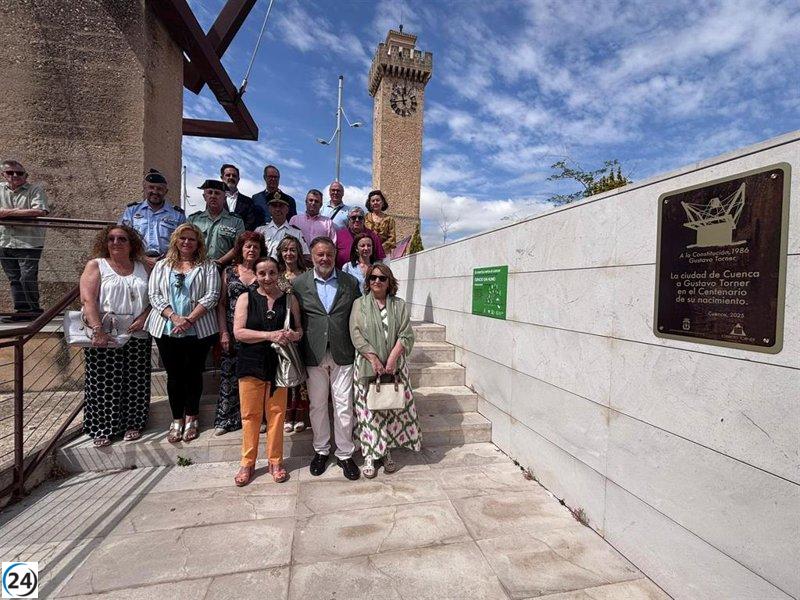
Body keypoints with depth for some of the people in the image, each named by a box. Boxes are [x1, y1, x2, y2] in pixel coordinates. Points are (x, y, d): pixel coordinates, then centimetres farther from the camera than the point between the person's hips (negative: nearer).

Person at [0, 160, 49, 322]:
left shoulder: (35, 189, -4)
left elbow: (40, 212, -18)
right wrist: (22, 213, -10)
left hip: (29, 243, -6)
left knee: (27, 279, -6)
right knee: (14, 280, 10)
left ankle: (34, 310, 6)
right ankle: (22, 310, 17)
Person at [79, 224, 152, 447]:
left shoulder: (143, 268, 11)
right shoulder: (96, 265, 3)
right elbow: (88, 300, -8)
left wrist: (143, 317, -11)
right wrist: (98, 330, -18)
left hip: (137, 335, 2)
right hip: (104, 336, -2)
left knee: (135, 381, 7)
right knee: (104, 383, 3)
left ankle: (133, 424, 21)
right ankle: (102, 428, 17)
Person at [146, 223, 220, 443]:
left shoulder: (208, 266, 4)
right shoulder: (162, 266, 11)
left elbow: (212, 295, -6)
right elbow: (154, 295, 2)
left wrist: (189, 319, -15)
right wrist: (174, 317, -14)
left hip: (198, 330, -2)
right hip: (167, 329, 2)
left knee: (193, 374, 7)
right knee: (174, 375, 8)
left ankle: (191, 418, 23)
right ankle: (177, 420, 22)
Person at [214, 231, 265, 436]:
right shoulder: (229, 272, 6)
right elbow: (221, 303, 5)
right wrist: (223, 332, -4)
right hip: (232, 333, 1)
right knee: (229, 375, 5)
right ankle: (226, 419, 20)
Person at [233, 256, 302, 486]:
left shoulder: (289, 299, 4)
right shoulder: (246, 298, 0)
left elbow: (299, 329, 11)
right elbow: (238, 332, -9)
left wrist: (295, 335, -13)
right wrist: (269, 335, -21)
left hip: (279, 364, 1)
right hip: (251, 365, -1)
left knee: (276, 413, 8)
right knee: (250, 414, 8)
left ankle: (275, 462, 25)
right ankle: (247, 463, 26)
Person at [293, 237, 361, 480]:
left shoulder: (350, 282, 2)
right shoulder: (299, 283, 1)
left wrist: (358, 349, 0)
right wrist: (300, 350, -3)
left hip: (342, 354, 0)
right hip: (313, 355, 0)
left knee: (344, 405, 5)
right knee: (317, 405, 12)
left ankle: (345, 453, 23)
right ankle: (321, 450, 32)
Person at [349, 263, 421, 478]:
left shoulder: (399, 305, 7)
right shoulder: (360, 304, 4)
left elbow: (406, 335, -1)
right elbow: (356, 334, -6)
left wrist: (392, 359, -14)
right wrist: (374, 359, -15)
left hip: (394, 366, 2)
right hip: (367, 365, -1)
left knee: (392, 408, 7)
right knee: (368, 410, 3)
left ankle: (386, 452, 22)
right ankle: (369, 455, 15)